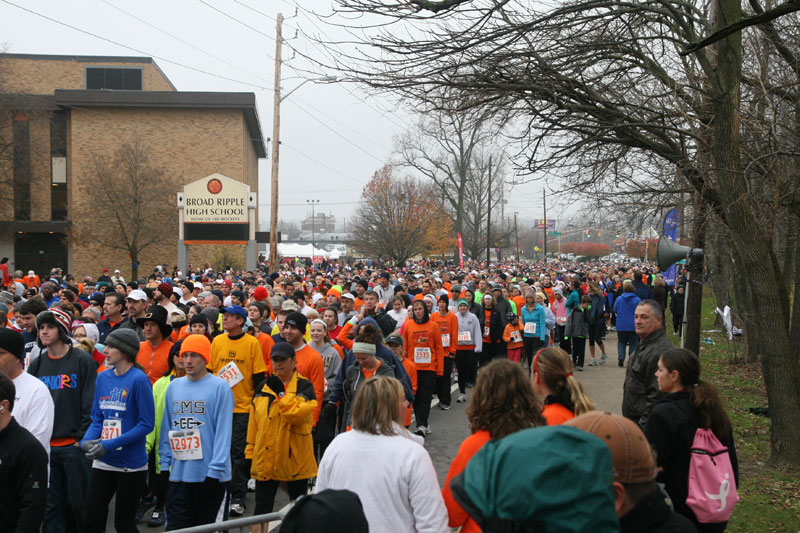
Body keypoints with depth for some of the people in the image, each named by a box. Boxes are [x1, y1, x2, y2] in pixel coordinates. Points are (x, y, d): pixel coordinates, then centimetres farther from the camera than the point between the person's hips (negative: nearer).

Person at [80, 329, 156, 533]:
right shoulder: (103, 378, 6)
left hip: (131, 464, -6)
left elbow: (147, 424, -16)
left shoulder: (138, 379, -13)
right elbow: (97, 418, 12)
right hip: (103, 463, 6)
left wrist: (110, 445, -20)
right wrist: (87, 440, -9)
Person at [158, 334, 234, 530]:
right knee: (175, 526, 3)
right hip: (178, 474, 4)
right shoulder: (173, 387, 9)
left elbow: (223, 432, -11)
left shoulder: (220, 387, -7)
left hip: (208, 475, -4)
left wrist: (215, 470, -15)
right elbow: (166, 428, 13)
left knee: (205, 525, 9)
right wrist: (164, 464, 8)